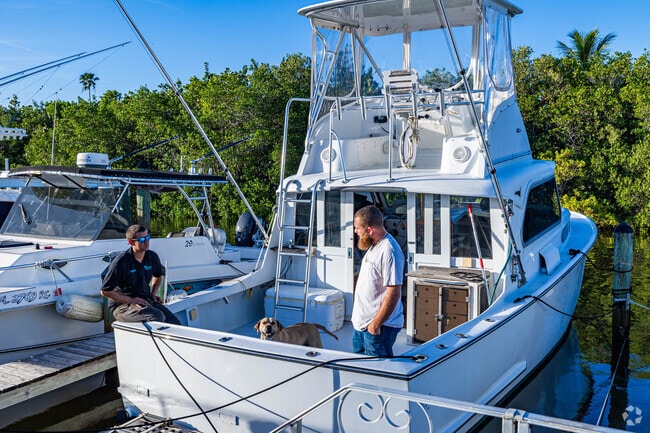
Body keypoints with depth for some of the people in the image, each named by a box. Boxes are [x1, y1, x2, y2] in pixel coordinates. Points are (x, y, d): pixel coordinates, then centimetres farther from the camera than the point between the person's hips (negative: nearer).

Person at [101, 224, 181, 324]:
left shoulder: (152, 257, 4)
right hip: (122, 305, -6)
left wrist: (153, 293, 11)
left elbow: (158, 275, 28)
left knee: (175, 323, -13)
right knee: (158, 317, -32)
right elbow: (105, 291, -12)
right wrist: (131, 300, -16)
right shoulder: (121, 262, -14)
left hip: (146, 300, 6)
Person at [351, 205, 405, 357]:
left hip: (379, 327, -10)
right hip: (362, 322, 10)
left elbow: (393, 294, -26)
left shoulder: (389, 251, -24)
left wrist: (376, 324, -22)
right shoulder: (374, 246, 8)